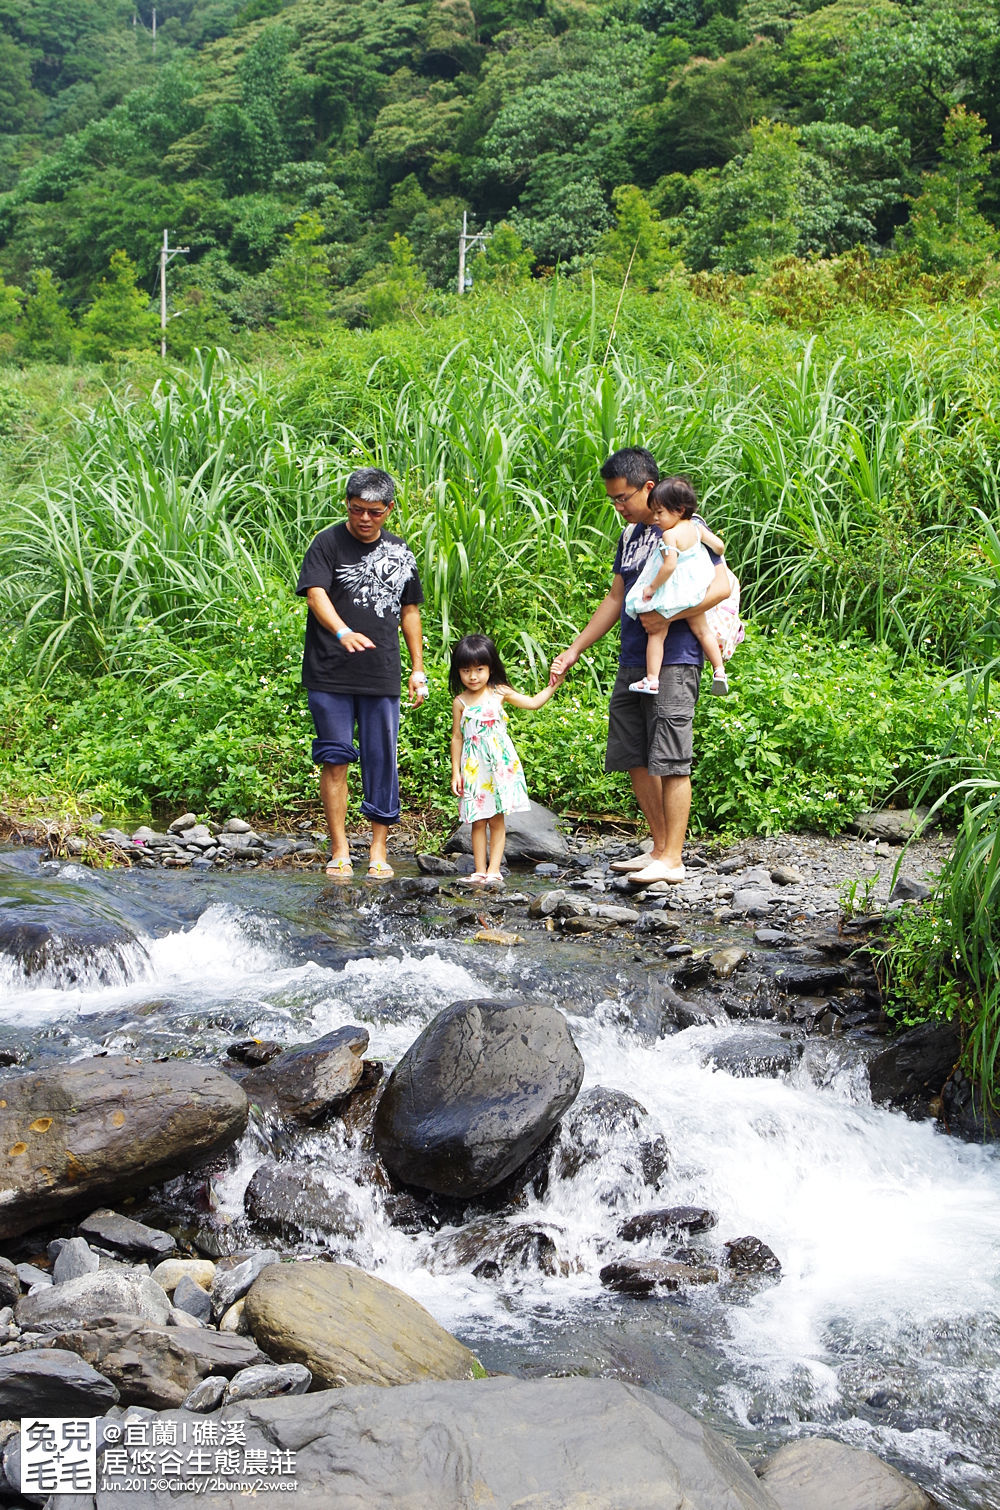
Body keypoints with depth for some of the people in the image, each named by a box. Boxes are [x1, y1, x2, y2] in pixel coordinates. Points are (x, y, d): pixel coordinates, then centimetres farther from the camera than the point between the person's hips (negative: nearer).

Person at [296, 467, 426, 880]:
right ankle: (340, 850, 5)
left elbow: (410, 610, 21)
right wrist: (343, 632, -34)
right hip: (330, 676, -3)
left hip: (382, 676, 3)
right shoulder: (328, 542, -1)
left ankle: (378, 849, 12)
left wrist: (418, 668, 17)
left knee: (382, 761, 2)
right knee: (335, 760, -3)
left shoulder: (400, 553, 14)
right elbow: (315, 593, -15)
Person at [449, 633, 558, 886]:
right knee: (478, 821, 0)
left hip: (500, 763, 0)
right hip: (474, 767, 0)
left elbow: (533, 703, 14)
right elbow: (457, 738, 6)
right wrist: (455, 771, 4)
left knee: (497, 819, 0)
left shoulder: (500, 693, 3)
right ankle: (479, 871, 4)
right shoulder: (460, 702, 1)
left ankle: (493, 870, 3)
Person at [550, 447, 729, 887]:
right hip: (632, 663, 9)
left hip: (673, 663, -8)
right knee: (634, 759, 9)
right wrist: (574, 650, 20)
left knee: (670, 761, -7)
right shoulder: (631, 534, 17)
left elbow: (722, 586, -15)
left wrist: (666, 616, -21)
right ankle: (659, 847, 19)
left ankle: (673, 859, -2)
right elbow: (615, 598, 23)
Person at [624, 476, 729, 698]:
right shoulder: (696, 528, -2)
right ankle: (719, 671, 20)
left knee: (656, 632, 5)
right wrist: (713, 563, 27)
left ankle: (652, 679, 3)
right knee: (701, 629, 19)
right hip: (696, 589, 7)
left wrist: (652, 587, -20)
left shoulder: (670, 535, -23)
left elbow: (669, 565, -31)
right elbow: (719, 546, 6)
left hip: (671, 593, -7)